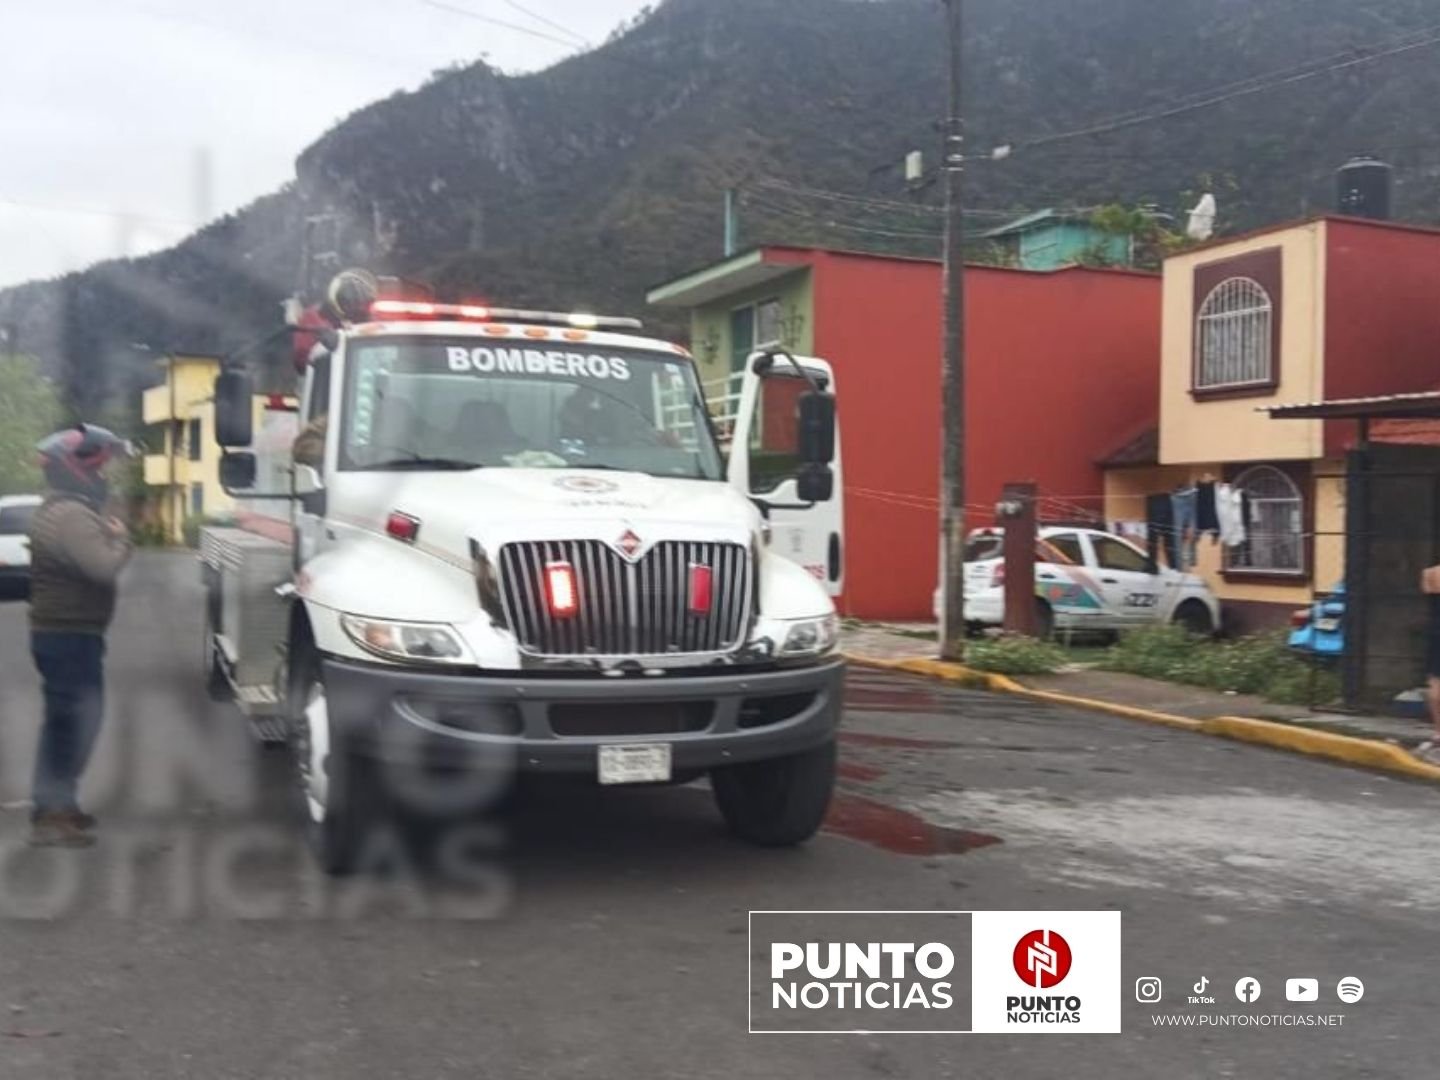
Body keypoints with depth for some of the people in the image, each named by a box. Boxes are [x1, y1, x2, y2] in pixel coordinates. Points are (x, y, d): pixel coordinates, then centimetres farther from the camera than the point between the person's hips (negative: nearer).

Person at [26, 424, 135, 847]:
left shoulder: (58, 511, 16)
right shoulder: (71, 515, -20)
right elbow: (105, 566, -28)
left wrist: (108, 535, 4)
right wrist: (120, 537, -11)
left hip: (61, 632, 11)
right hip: (69, 635, -11)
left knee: (65, 719, 17)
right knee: (74, 720, -7)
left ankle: (55, 805, 27)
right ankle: (52, 814, -3)